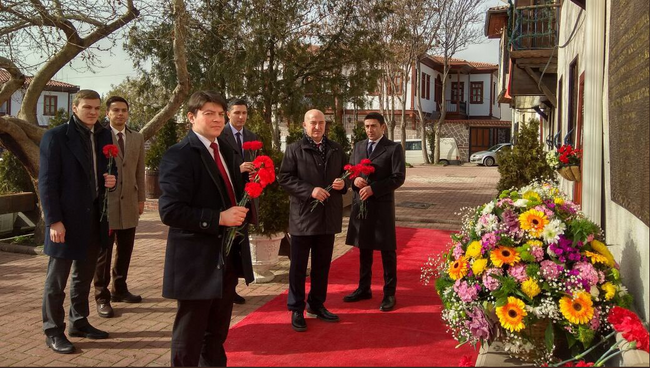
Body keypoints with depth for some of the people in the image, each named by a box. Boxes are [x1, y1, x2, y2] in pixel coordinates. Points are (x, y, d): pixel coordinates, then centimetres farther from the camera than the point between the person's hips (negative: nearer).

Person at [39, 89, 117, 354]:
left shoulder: (104, 136, 10)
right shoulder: (55, 136, -9)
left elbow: (110, 169, 21)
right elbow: (47, 182, -13)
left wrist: (112, 179, -4)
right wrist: (53, 221, -18)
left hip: (94, 217, 6)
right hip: (67, 218, -6)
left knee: (84, 276, 17)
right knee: (57, 280, 4)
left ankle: (79, 323, 30)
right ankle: (53, 332, 15)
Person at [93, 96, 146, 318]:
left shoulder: (137, 138, 11)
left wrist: (141, 198, 11)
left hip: (129, 202, 5)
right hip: (104, 201, -5)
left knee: (125, 250, 12)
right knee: (103, 252, 2)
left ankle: (119, 289, 27)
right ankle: (102, 297, 11)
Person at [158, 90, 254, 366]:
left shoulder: (227, 151, 12)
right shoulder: (179, 155, -14)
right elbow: (170, 211, -22)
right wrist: (218, 219, -25)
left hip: (228, 256, 8)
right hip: (197, 261, -8)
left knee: (217, 334, 22)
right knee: (188, 340, 7)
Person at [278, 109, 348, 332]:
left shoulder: (336, 149, 9)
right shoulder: (294, 149, -4)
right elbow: (284, 178, -10)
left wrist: (343, 183, -6)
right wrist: (310, 191, -20)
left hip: (329, 216, 5)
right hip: (303, 215, -4)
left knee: (322, 265, 14)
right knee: (298, 266, 4)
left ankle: (317, 305, 29)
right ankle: (296, 309, 16)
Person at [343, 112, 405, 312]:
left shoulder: (394, 148, -4)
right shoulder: (358, 146, 12)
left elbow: (398, 177, -11)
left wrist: (373, 188, -19)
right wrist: (355, 180, -8)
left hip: (382, 205, -5)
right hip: (360, 204, 5)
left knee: (387, 251, 2)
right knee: (364, 249, 14)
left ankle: (389, 294, 12)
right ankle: (364, 289, 27)